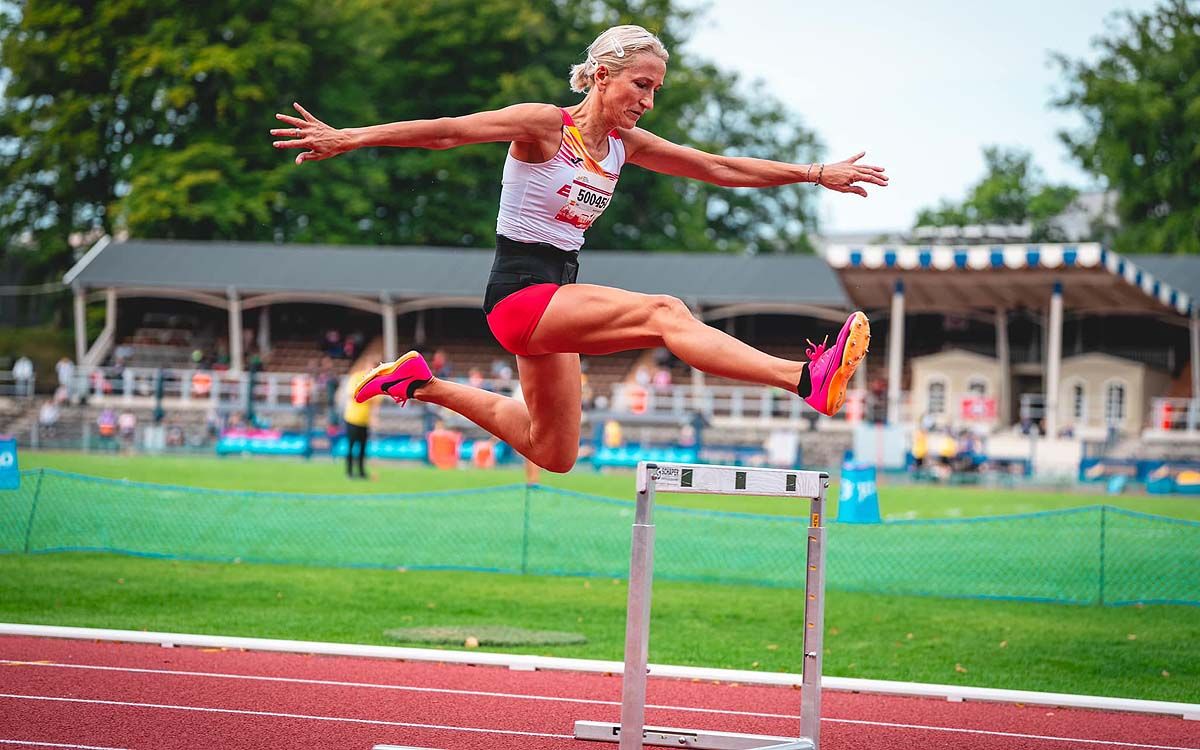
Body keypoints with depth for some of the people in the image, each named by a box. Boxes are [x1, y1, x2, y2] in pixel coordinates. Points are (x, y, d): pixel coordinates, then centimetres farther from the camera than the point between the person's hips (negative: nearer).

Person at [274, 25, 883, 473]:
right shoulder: (545, 125, -12)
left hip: (557, 293, 9)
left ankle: (423, 383, 32)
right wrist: (348, 138, -27)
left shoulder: (626, 145, 8)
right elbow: (447, 132, -19)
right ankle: (807, 379, -42)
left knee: (553, 454, 19)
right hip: (519, 291, -9)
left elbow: (723, 169, 13)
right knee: (663, 313, -27)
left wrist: (816, 174, 11)